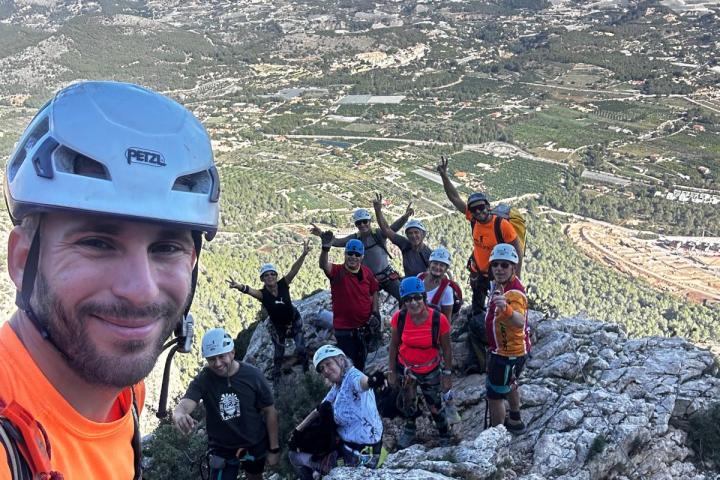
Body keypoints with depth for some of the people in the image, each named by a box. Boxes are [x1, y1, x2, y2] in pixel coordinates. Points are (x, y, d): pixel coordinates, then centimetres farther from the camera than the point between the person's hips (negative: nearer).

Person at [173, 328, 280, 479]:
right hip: (222, 449, -1)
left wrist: (274, 449, -7)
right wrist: (178, 415, -59)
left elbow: (269, 411, -10)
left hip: (255, 445, 1)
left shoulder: (252, 375, -20)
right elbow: (184, 405, -34)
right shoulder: (202, 380, -19)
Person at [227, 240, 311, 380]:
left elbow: (294, 269, -34)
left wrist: (303, 255, -48)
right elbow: (249, 290, -47)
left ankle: (306, 372, 18)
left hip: (294, 321, 0)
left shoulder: (283, 284, -20)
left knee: (300, 349, -7)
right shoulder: (262, 294, -25)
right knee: (278, 353, 10)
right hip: (277, 326, 0)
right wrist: (240, 287, -70)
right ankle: (276, 378, 32)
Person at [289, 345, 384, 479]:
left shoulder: (352, 376, -20)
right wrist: (298, 430, 14)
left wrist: (372, 380, -67)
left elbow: (362, 382, -44)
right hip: (345, 444, 9)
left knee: (296, 457, 6)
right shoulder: (337, 387, 8)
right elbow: (319, 410, 18)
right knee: (295, 453, 25)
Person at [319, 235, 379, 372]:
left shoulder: (367, 272, -2)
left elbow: (373, 293, 13)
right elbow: (324, 265, -37)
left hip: (365, 328, 4)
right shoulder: (338, 271, -15)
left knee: (360, 364, 21)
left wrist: (375, 313, 2)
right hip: (344, 329, -4)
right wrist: (325, 249, -56)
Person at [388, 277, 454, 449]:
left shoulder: (439, 320, -26)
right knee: (408, 403, 23)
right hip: (405, 369, 2)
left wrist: (447, 375, -6)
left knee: (435, 406, 11)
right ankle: (410, 428, 54)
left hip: (430, 371, -2)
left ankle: (445, 435, 41)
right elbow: (393, 345, -7)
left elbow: (446, 349, -12)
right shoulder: (399, 318, -21)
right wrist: (391, 372, -1)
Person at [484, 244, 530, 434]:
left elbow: (520, 321, -57)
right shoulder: (503, 284, -5)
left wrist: (506, 309, -74)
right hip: (514, 348, 11)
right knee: (509, 384, 31)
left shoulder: (514, 294, -34)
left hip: (508, 353, -11)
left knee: (494, 395, 3)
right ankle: (515, 421, 52)